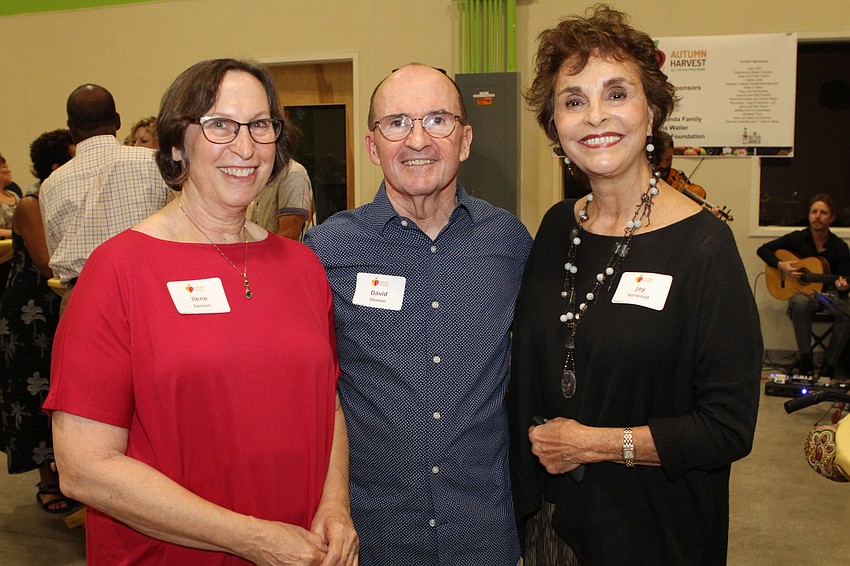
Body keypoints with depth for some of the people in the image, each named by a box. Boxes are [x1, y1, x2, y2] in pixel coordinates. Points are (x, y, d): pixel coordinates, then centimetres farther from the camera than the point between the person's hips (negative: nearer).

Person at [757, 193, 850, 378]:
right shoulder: (797, 238, 0)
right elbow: (763, 250, 6)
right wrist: (781, 266, -11)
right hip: (802, 291, -1)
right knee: (801, 303, -38)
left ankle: (829, 365, -19)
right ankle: (805, 359, -29)